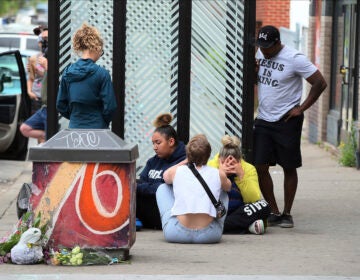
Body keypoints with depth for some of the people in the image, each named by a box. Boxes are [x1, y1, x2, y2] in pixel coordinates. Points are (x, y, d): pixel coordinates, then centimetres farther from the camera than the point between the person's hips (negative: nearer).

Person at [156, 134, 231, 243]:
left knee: (163, 188, 25)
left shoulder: (177, 172, 1)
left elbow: (165, 176, 27)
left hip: (177, 234, 0)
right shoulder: (218, 174, 1)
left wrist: (185, 161, 35)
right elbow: (228, 187, 26)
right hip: (208, 234, 0)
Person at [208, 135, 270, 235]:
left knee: (264, 206, -27)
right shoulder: (211, 166, -9)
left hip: (240, 212, 1)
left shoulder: (248, 169, -6)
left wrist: (241, 175, -25)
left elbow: (254, 199, -17)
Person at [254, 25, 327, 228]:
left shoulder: (295, 59, -14)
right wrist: (253, 71, -2)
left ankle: (287, 213, 14)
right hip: (263, 120, 6)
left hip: (287, 122, -6)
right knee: (260, 167, -1)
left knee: (289, 168, 4)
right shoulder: (260, 54, 6)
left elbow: (320, 83, -12)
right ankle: (274, 213, 9)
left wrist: (301, 109, -12)